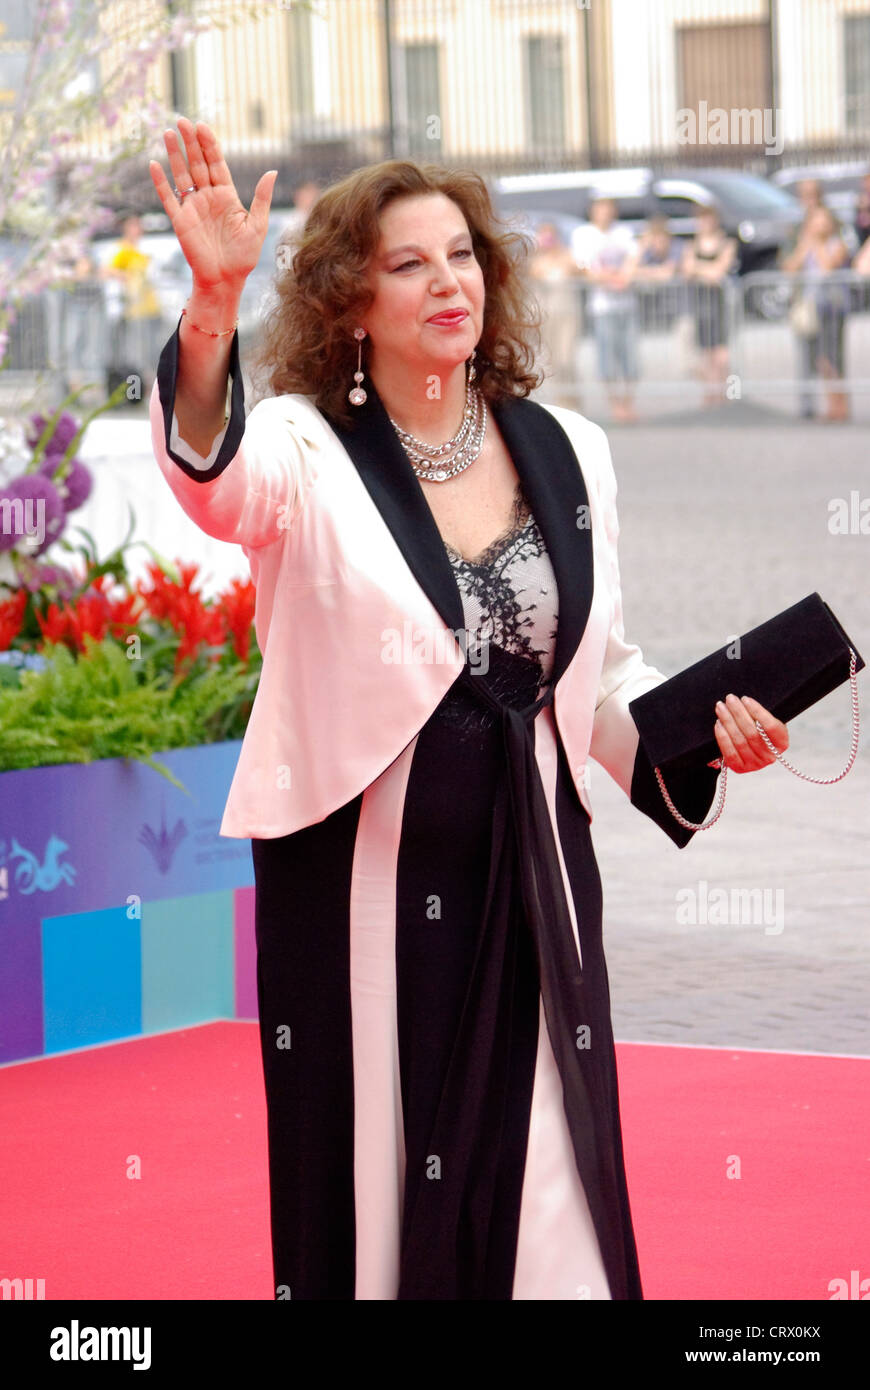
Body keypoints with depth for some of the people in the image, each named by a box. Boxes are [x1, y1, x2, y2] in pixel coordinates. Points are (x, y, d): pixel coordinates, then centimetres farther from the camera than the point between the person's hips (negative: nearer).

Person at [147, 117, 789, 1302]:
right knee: (370, 1193, 4)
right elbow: (215, 480, -30)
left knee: (544, 1204, 2)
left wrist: (699, 730, -2)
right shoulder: (308, 453, -5)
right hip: (359, 879, -3)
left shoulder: (564, 452, 8)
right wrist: (211, 305, -47)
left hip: (529, 875, 3)